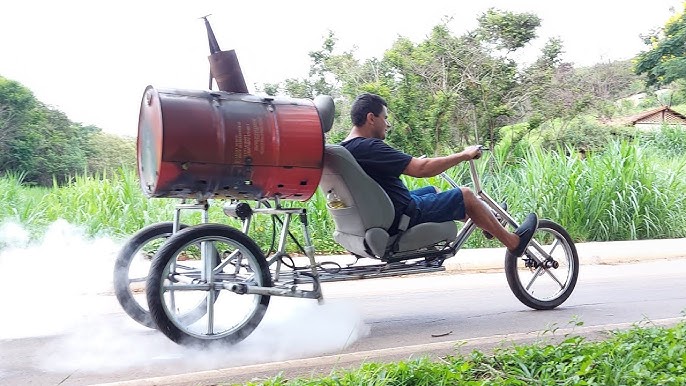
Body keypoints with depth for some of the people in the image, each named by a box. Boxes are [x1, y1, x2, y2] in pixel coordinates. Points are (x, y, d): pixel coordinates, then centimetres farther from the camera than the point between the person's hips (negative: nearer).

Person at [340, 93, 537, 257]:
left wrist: (414, 162, 26)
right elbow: (422, 169, -28)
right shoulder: (369, 147, -26)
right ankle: (514, 242, 19)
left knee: (434, 191, 27)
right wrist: (464, 155, -16)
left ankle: (490, 221, 45)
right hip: (402, 218, -10)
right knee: (465, 195, 2)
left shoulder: (346, 148, 4)